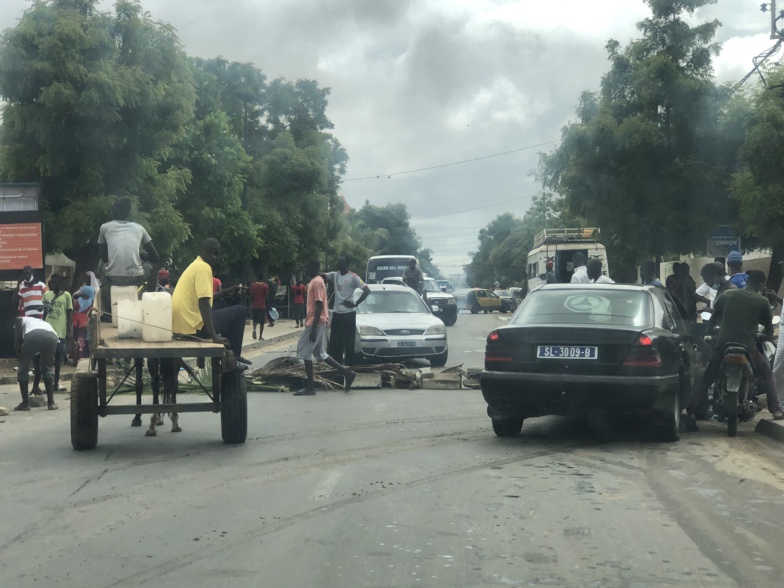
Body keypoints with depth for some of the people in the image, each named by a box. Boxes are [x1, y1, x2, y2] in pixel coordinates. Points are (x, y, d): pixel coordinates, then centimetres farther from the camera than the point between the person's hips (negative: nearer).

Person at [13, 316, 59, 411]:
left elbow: (18, 336, 15)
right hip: (52, 337, 4)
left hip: (33, 335, -4)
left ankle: (25, 403, 16)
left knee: (23, 368, 15)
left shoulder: (20, 320, 36)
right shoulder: (43, 322, 45)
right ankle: (51, 403, 17)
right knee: (47, 369, 24)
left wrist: (18, 352, 26)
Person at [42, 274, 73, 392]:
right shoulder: (46, 295, 9)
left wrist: (69, 330, -6)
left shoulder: (66, 295, 1)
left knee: (58, 356, 4)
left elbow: (70, 313, 0)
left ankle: (56, 383, 12)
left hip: (60, 331, -2)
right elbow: (45, 312, 13)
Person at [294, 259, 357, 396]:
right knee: (320, 353, 12)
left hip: (315, 323, -10)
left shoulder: (317, 282, -15)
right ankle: (347, 373, 11)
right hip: (317, 322, 10)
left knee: (304, 351, -5)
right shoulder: (315, 281, 16)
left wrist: (313, 328, -23)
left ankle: (310, 387, -2)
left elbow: (319, 306, -21)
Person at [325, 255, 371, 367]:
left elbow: (367, 290, -14)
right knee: (335, 342, 7)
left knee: (349, 342, -2)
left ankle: (349, 366, 3)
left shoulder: (353, 277, -8)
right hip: (336, 313, 6)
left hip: (348, 313, -6)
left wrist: (356, 303, -16)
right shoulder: (334, 275, 10)